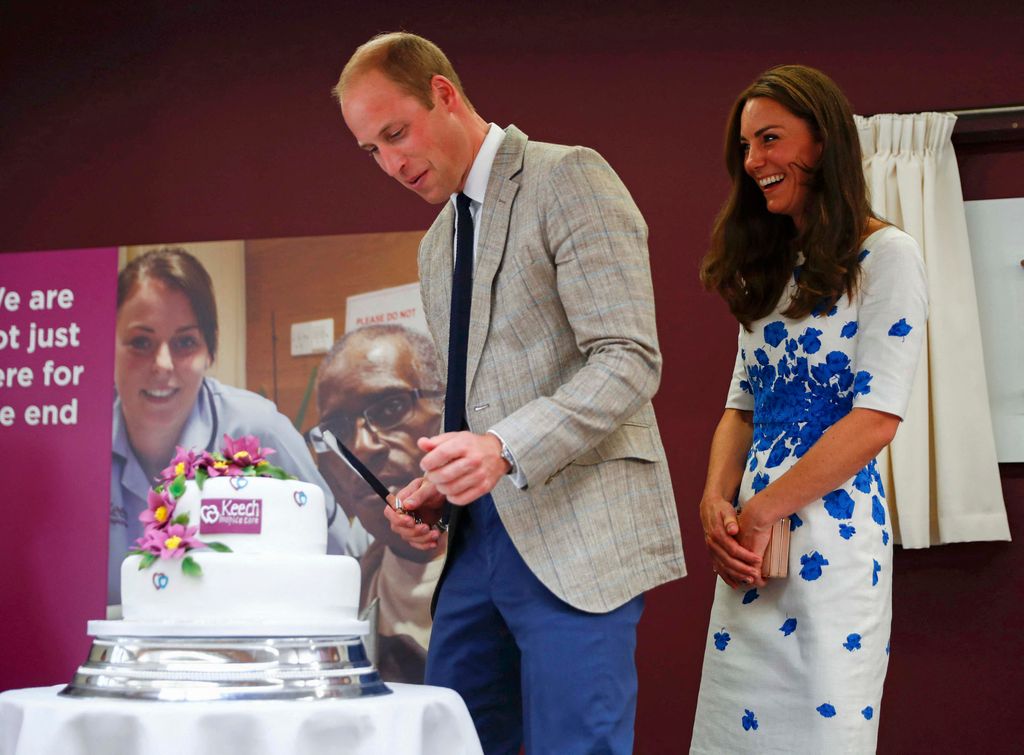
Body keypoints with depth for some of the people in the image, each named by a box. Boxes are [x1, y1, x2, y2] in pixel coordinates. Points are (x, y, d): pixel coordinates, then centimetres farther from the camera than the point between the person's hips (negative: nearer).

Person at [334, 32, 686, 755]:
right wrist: (437, 491, 8)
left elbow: (630, 359, -14)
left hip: (575, 534, -8)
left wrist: (505, 449, -26)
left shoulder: (569, 179, -5)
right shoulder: (437, 244, 21)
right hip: (480, 534, 8)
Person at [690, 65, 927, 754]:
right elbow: (743, 406, 14)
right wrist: (716, 501, -4)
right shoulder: (771, 269, 16)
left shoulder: (884, 256, -7)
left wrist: (760, 511, -14)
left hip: (832, 535, -7)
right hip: (752, 541, 7)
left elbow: (876, 418, -14)